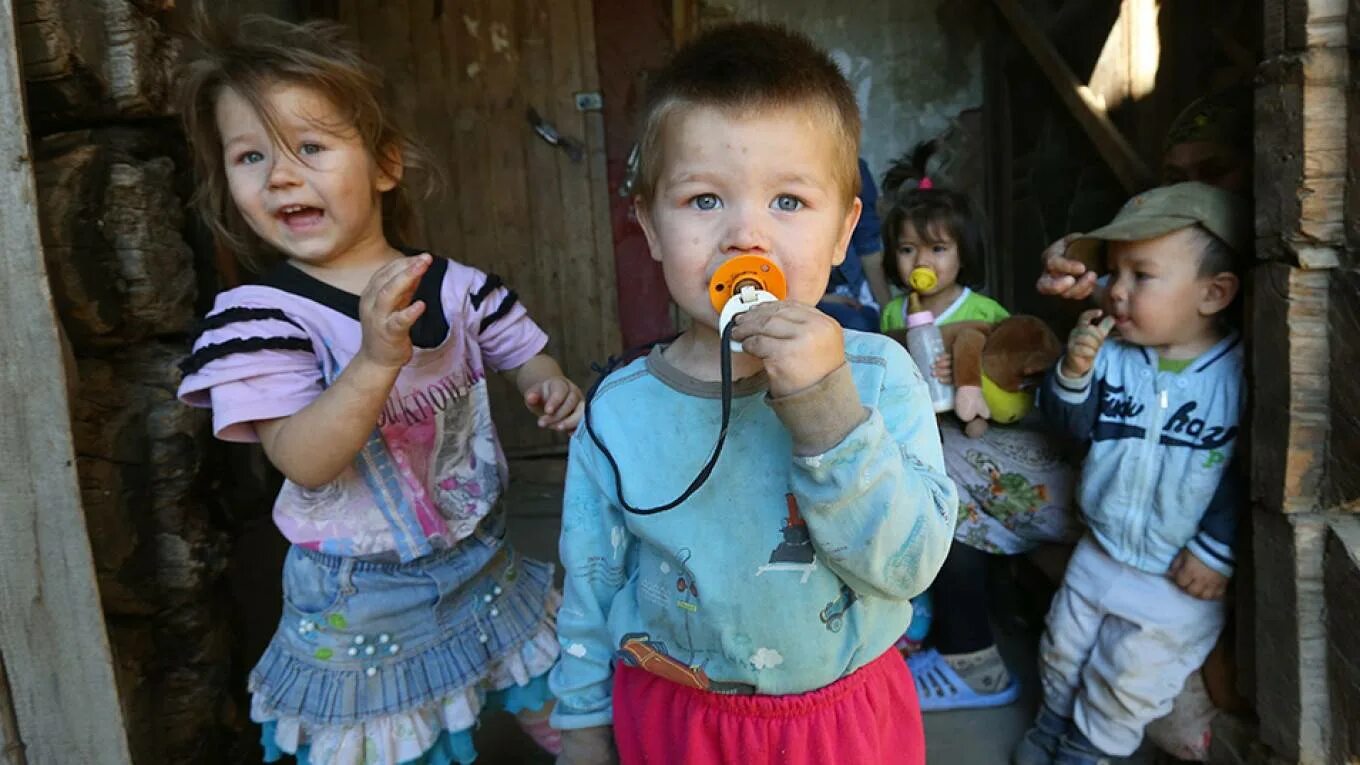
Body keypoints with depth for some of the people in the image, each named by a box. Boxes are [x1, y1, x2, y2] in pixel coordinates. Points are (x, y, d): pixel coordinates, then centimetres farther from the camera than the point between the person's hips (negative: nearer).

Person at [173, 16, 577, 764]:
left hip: (484, 565, 4)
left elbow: (522, 354, 10)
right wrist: (376, 361, -40)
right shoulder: (259, 313, -16)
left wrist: (552, 386, -13)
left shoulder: (455, 285, -6)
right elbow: (303, 463, -25)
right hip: (363, 607, -3)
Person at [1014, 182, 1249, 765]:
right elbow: (1072, 423, -6)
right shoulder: (1111, 356, -8)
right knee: (1063, 652, 22)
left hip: (1182, 579, -4)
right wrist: (1073, 373, -24)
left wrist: (1218, 550, -16)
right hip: (1099, 553, 4)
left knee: (1126, 684, 12)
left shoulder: (1240, 374, -19)